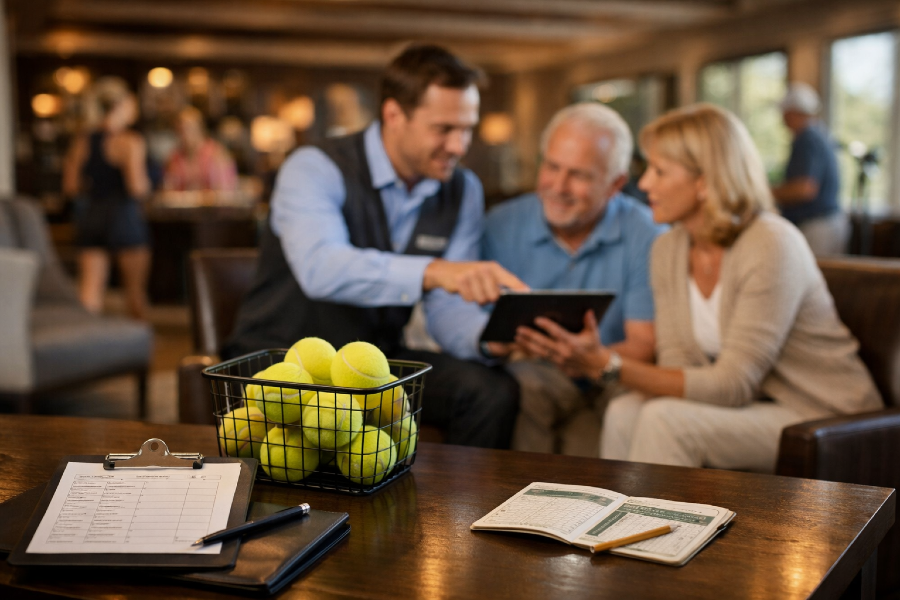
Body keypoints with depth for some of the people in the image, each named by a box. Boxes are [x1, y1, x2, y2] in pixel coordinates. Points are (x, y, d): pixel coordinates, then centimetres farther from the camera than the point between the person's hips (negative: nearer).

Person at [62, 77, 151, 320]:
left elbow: (70, 186, 6)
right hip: (123, 215, -5)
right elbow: (137, 187, -20)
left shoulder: (81, 143, 5)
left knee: (89, 290, 2)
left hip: (90, 217, 5)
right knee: (135, 288, 11)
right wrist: (146, 183, 2)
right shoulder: (130, 142, -12)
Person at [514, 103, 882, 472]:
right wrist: (595, 360, -24)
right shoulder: (668, 250, 0)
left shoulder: (771, 245, -22)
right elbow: (678, 370, -3)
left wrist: (609, 365, -32)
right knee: (624, 413, -21)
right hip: (750, 403, 6)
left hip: (822, 415, -6)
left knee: (666, 420, -28)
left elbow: (732, 385, -25)